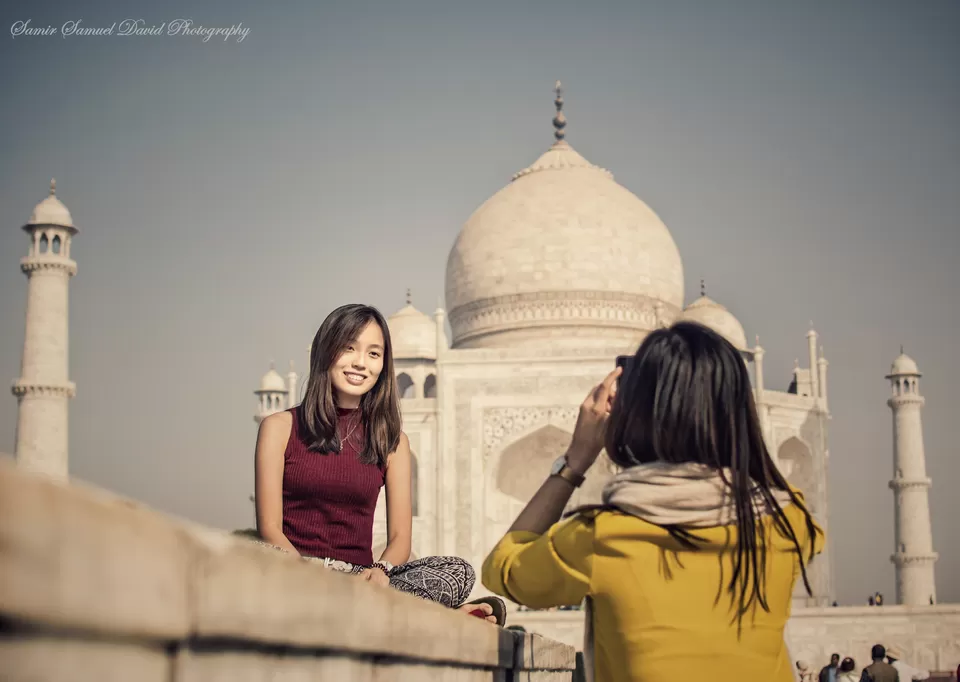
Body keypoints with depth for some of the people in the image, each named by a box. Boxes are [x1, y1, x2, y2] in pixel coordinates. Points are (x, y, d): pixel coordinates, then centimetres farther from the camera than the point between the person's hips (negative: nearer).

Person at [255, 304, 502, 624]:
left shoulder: (392, 441, 15)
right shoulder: (280, 427, 8)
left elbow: (400, 537, 8)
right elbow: (270, 529, -1)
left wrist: (381, 570, -17)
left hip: (359, 577, 3)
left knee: (458, 571, -25)